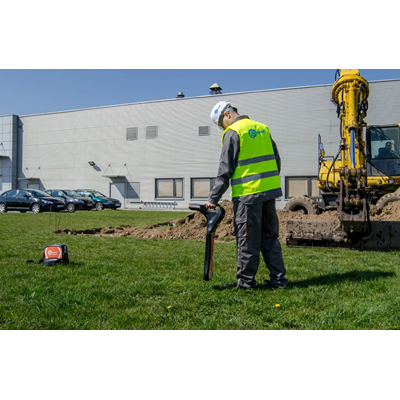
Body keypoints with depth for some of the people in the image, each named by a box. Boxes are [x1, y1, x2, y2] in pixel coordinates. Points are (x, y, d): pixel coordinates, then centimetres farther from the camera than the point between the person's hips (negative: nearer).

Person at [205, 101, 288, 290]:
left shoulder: (233, 132, -7)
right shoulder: (262, 128, 15)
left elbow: (225, 170, -10)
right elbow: (276, 160, 18)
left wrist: (213, 199, -6)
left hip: (247, 193, -7)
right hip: (270, 190, 7)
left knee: (247, 239, 2)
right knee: (270, 236, 13)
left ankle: (246, 281, 11)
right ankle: (278, 278, 17)